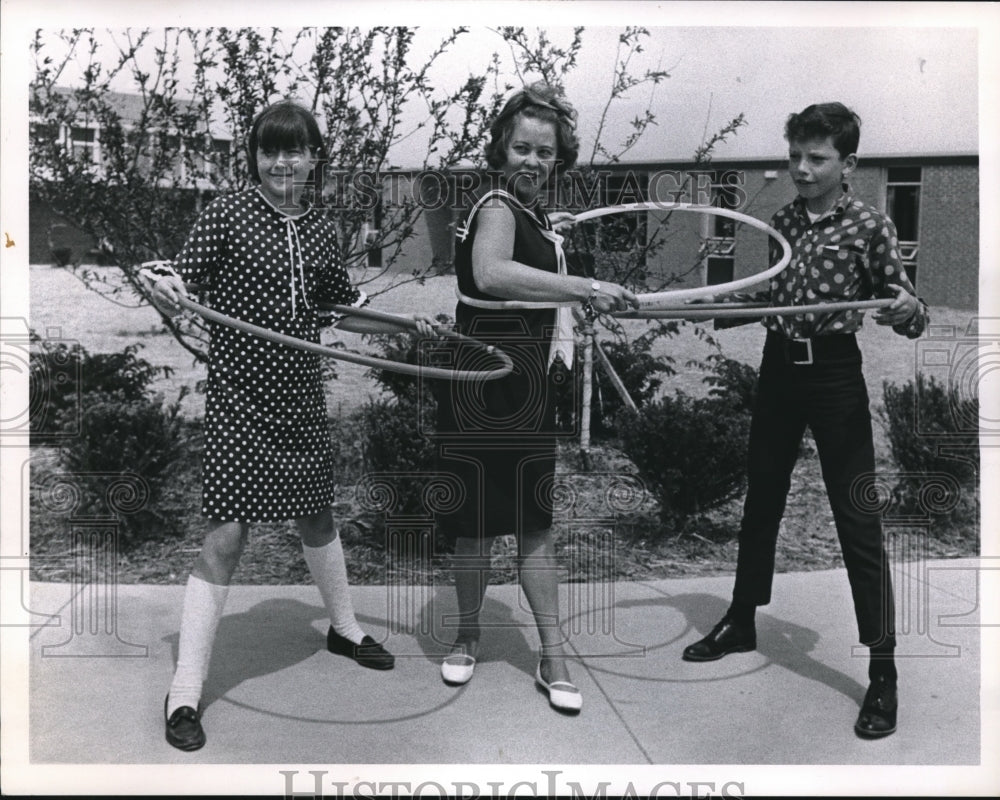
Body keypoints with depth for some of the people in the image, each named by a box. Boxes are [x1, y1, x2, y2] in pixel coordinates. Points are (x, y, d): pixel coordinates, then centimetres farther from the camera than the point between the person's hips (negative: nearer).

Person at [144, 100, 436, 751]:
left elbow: (342, 307, 22)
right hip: (239, 398, -5)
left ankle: (344, 628, 43)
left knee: (317, 514, 20)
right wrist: (164, 289, -31)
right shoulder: (227, 215, -6)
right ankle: (185, 693, 6)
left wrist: (408, 324, 16)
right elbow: (179, 281, -9)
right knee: (227, 538, -7)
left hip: (301, 396, 5)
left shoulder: (321, 231, 8)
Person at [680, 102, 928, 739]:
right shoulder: (782, 220, 9)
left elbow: (909, 314, -10)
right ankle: (742, 623, 33)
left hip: (836, 375, -6)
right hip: (778, 369, 6)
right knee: (761, 501, 16)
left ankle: (883, 670, 5)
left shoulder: (871, 224, -6)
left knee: (857, 519, -4)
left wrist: (908, 310, -31)